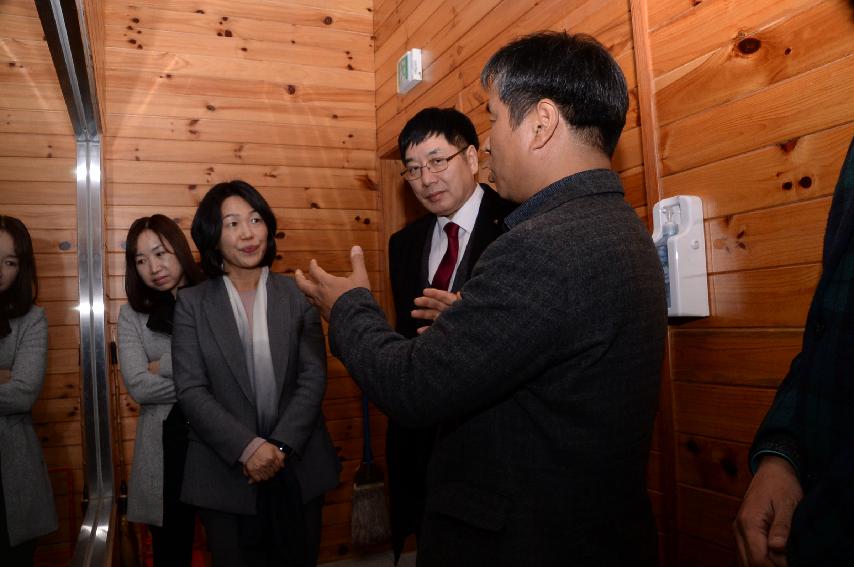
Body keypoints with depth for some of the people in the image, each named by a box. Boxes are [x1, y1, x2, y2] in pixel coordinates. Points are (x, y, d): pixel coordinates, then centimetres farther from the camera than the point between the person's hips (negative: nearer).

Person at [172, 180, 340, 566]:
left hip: (298, 469, 1)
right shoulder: (192, 303, -1)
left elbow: (313, 377, -4)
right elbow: (191, 391, -7)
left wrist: (282, 446, -15)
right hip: (225, 473, -1)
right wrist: (248, 447, -17)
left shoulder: (298, 295, 1)